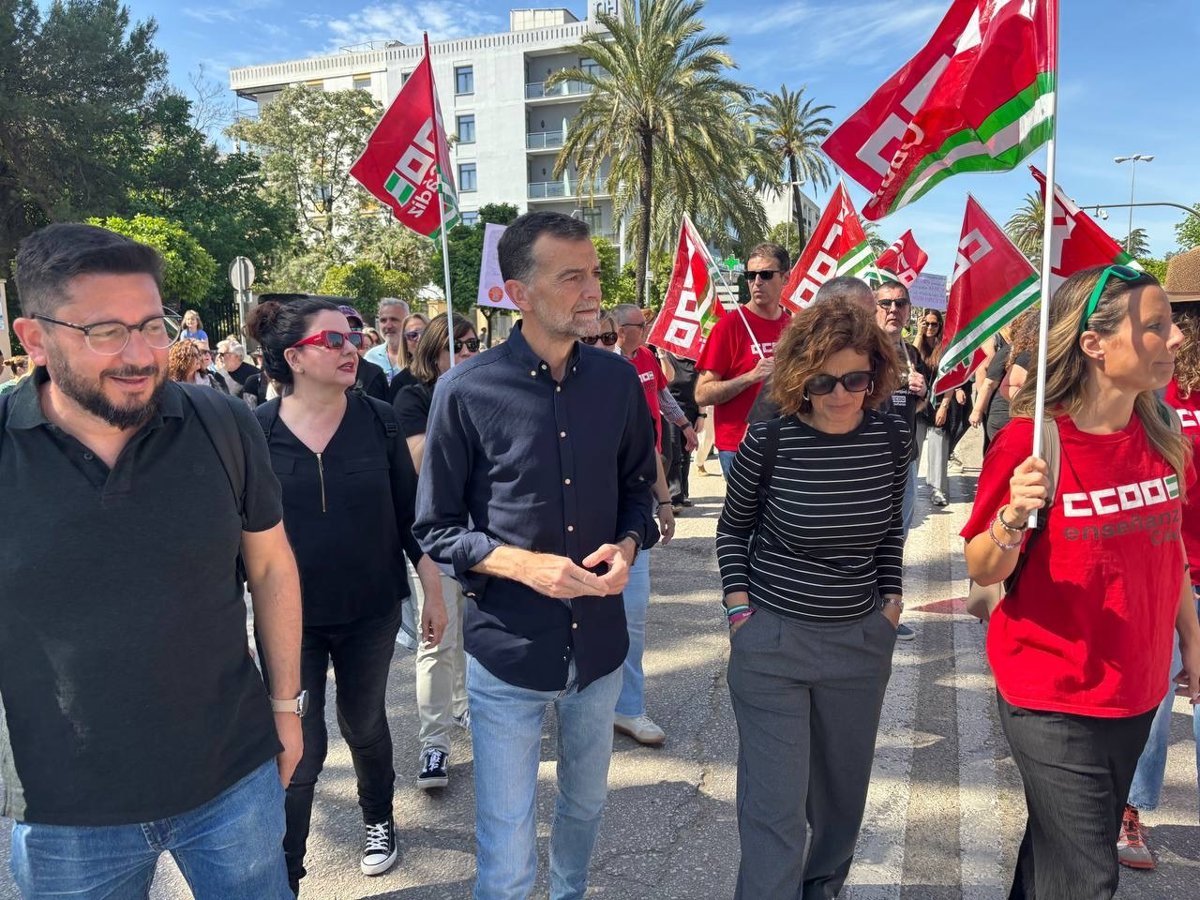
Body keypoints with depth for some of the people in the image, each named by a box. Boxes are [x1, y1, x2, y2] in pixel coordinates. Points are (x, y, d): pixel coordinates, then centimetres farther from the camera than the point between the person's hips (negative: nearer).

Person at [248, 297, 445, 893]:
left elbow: (410, 515, -1)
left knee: (364, 723, 21)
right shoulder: (256, 431, -11)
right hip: (291, 618, -1)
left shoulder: (377, 420, -7)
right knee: (299, 750, 4)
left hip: (372, 612, 2)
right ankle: (282, 879, 26)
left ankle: (378, 820, 48)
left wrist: (434, 592, 0)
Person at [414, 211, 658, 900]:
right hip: (508, 649, -4)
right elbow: (436, 528, -7)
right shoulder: (467, 391, -14)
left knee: (587, 803, 27)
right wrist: (526, 565, -22)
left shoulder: (619, 379, -3)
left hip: (600, 643, 4)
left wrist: (627, 546, -11)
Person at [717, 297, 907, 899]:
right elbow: (733, 529, 0)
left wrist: (891, 597, 6)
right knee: (775, 803, 1)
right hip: (771, 640, -4)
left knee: (843, 788, 21)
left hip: (862, 640, 4)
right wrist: (739, 608, -6)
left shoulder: (891, 438, -4)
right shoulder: (769, 439, -15)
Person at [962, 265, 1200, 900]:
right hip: (1054, 701, -6)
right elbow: (981, 572, -13)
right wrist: (1012, 518, -32)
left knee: (1060, 846, 22)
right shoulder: (1028, 442, -19)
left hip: (1137, 691, 6)